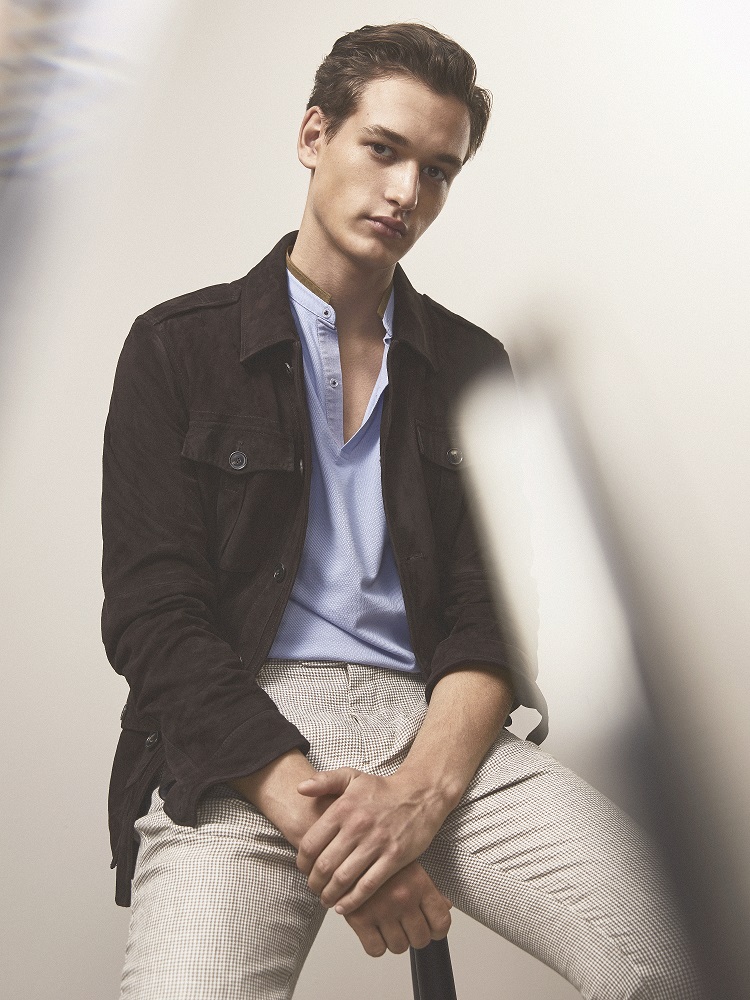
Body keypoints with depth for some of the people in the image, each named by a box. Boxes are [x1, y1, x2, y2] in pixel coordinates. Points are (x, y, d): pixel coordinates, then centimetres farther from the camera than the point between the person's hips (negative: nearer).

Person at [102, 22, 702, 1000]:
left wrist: (420, 791, -13)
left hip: (438, 726, 2)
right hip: (238, 743, -1)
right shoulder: (178, 346, 6)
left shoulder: (473, 365, 14)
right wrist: (307, 812, -16)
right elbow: (152, 617, -3)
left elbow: (492, 612, 6)